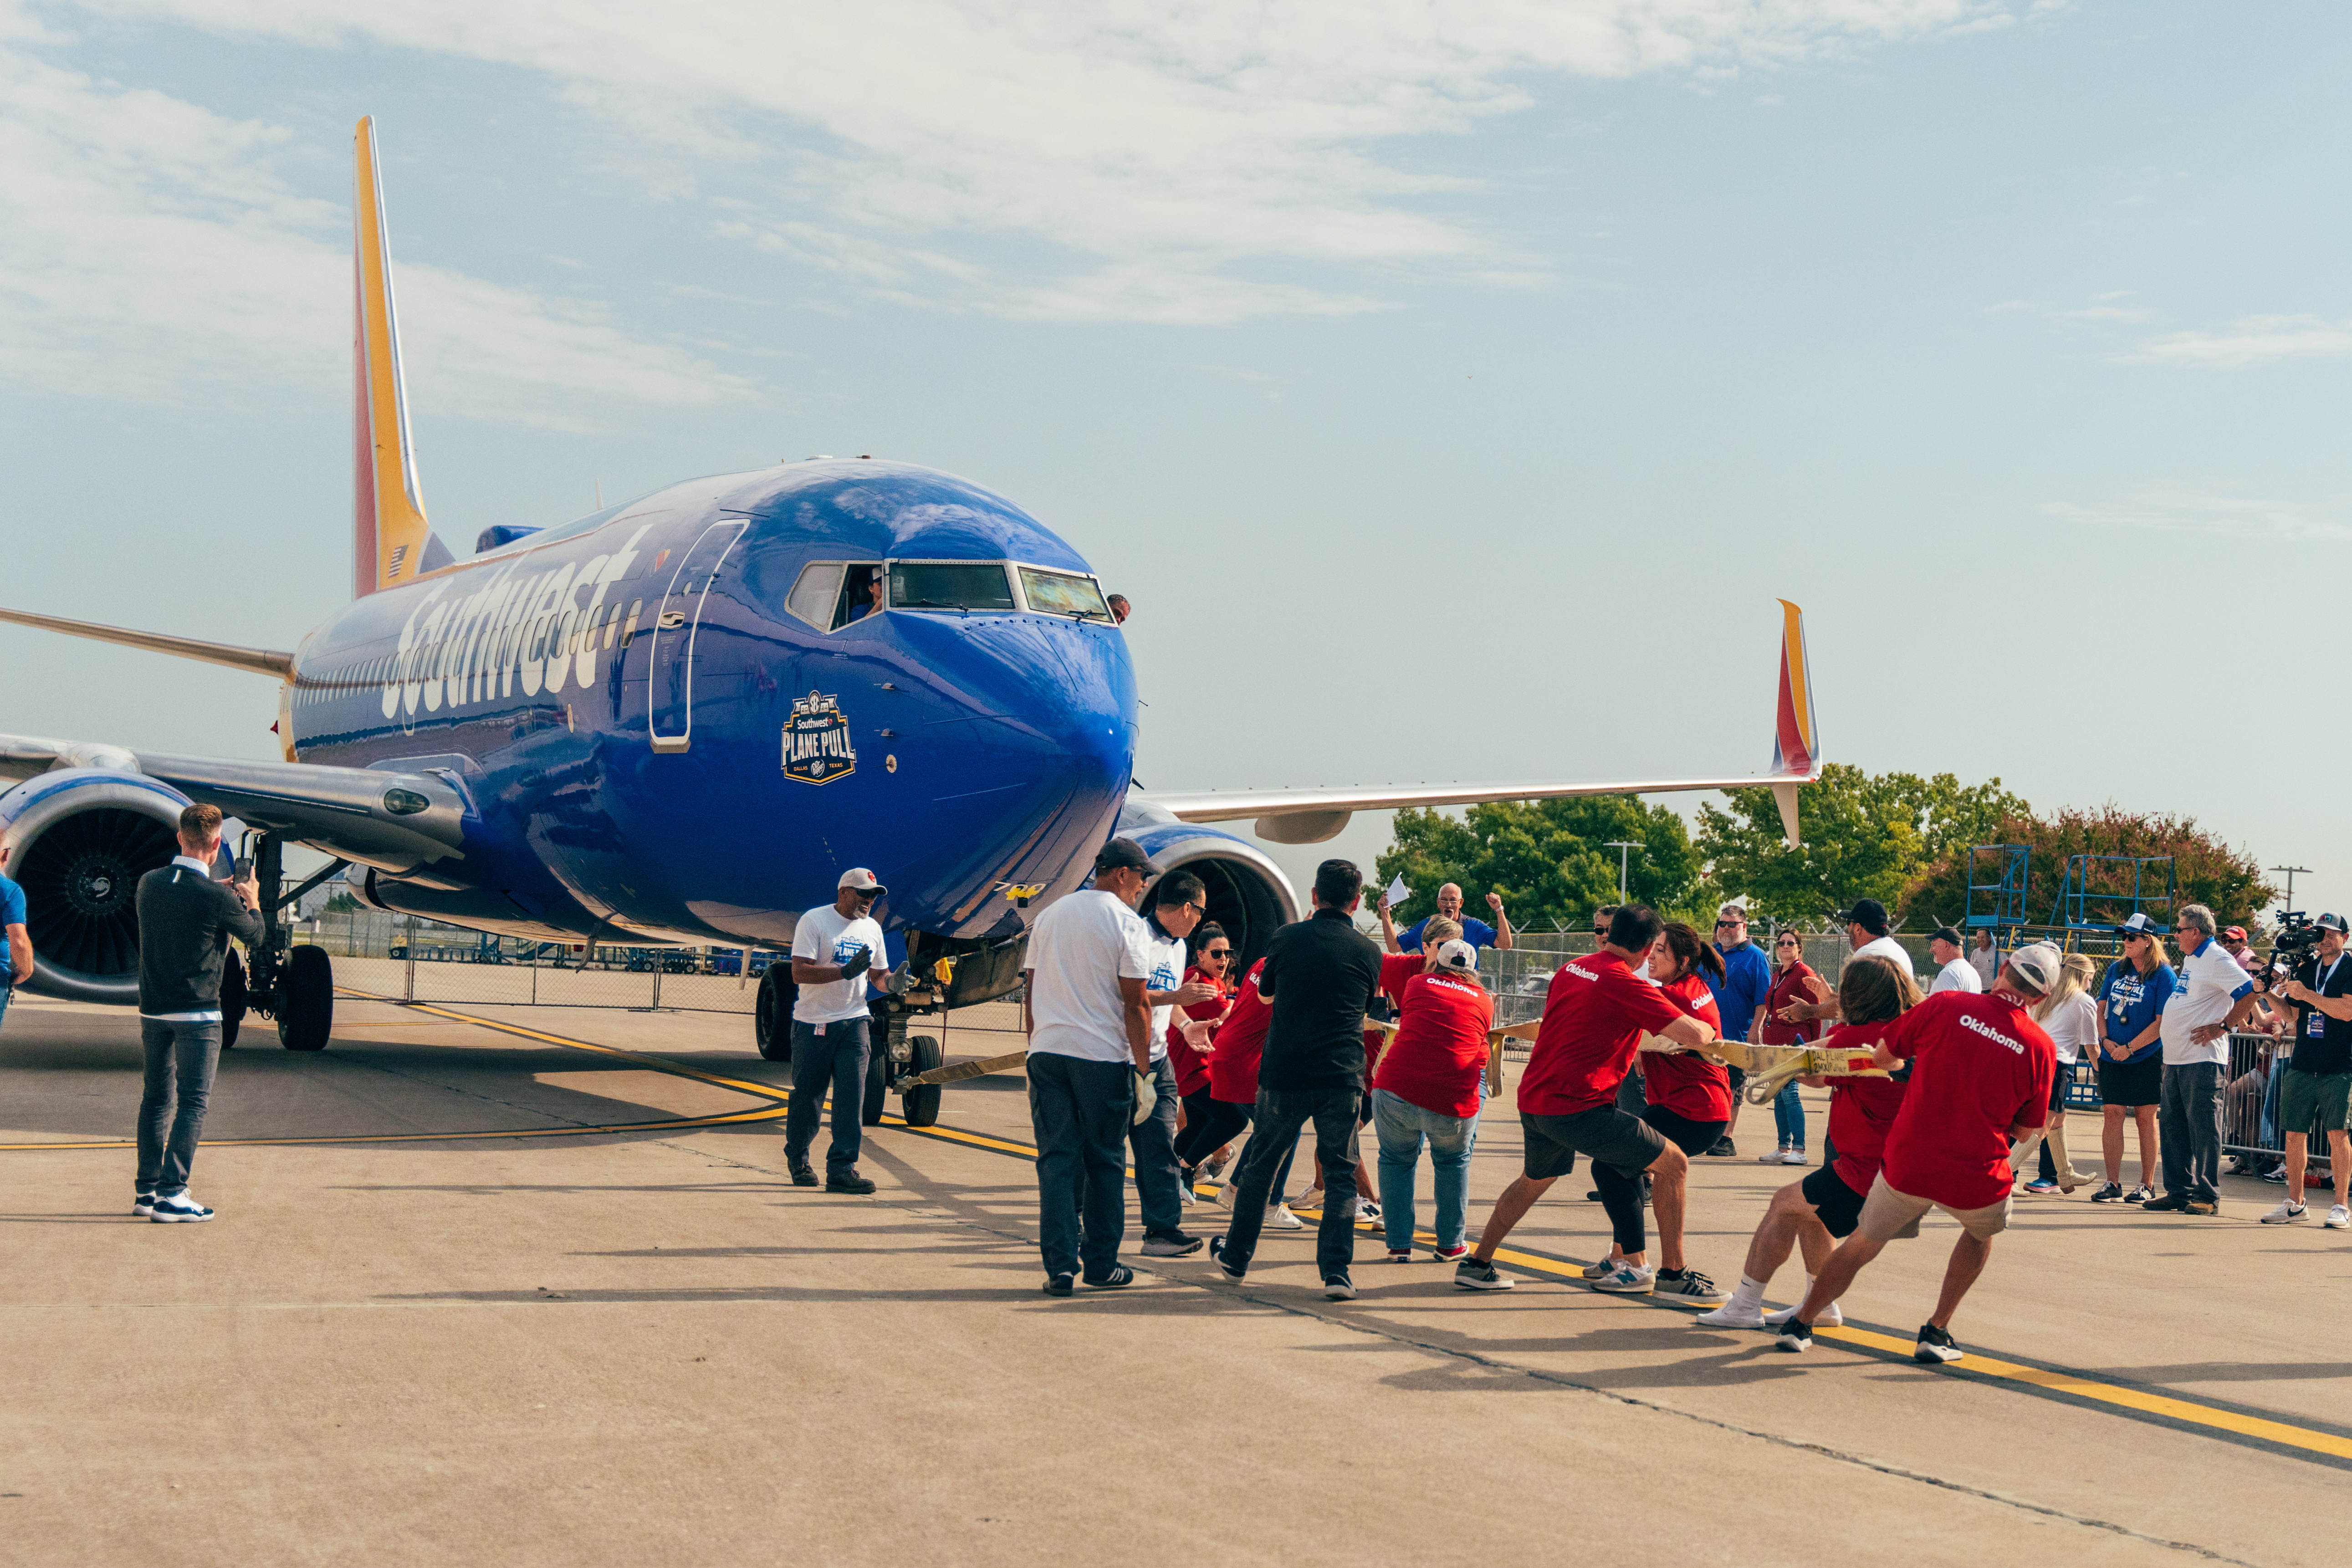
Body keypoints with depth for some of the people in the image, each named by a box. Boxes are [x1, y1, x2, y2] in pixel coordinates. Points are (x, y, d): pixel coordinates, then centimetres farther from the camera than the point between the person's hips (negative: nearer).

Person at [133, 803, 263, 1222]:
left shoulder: (149, 884, 1)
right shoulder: (216, 898, -15)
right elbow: (254, 934, 3)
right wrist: (252, 901, 24)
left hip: (152, 1011, 6)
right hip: (197, 1014, -6)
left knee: (156, 1098, 15)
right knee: (192, 1102, -2)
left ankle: (147, 1189, 19)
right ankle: (172, 1194, -7)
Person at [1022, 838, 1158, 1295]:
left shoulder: (1050, 914, 12)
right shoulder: (1125, 922, -6)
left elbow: (1030, 991, 14)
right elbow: (1136, 1004, -8)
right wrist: (1143, 1069, -4)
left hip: (1048, 1051, 4)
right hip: (1104, 1056, -4)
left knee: (1056, 1159, 4)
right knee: (1104, 1161, 7)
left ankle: (1060, 1266, -1)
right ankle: (1101, 1265, 12)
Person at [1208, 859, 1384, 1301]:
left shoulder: (1287, 938, -1)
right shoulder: (1369, 951, 0)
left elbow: (1265, 993, 17)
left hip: (1284, 1073, 1)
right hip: (1343, 1078, 0)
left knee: (1260, 1164, 16)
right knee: (1340, 1174, 5)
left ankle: (1236, 1255, 28)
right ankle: (1337, 1271, -6)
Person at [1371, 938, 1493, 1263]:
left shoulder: (1418, 983, 11)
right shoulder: (1484, 1001, 13)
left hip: (1395, 1090, 0)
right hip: (1454, 1102, 1)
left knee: (1397, 1161, 23)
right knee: (1453, 1163, 27)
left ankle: (1399, 1244, 21)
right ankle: (1451, 1244, 29)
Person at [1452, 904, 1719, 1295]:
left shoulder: (1569, 970, 12)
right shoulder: (1626, 985, -12)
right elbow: (1692, 1035, -18)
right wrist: (1709, 1033, 5)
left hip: (1533, 1100, 8)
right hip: (1579, 1108, -8)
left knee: (1533, 1180, 33)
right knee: (1673, 1164, 4)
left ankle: (1476, 1264, 36)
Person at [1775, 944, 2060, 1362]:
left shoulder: (1946, 1006, -7)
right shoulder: (2041, 1048, -5)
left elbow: (1882, 1057, 6)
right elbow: (2024, 1131, 6)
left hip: (1907, 1166, 0)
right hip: (1975, 1180, 0)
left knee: (1863, 1244, 23)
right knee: (1982, 1232, 33)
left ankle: (1801, 1324, 32)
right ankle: (1936, 1332, 27)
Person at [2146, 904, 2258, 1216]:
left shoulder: (2217, 960, -12)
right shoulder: (2191, 959, 18)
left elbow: (2251, 992, -20)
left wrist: (2223, 1027, -18)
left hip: (2203, 1060, -10)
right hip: (2177, 1059, 10)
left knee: (2204, 1128, -5)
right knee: (2173, 1127, 11)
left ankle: (2208, 1196, -1)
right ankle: (2179, 1192, 18)